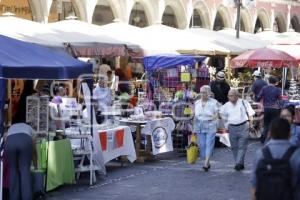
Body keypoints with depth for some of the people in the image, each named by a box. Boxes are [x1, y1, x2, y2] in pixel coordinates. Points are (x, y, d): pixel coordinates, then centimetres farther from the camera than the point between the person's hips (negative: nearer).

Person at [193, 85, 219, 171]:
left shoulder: (214, 102, 2)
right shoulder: (197, 103, 15)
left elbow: (217, 114, -3)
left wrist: (211, 118, -23)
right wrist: (194, 128, 16)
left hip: (210, 126, -4)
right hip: (200, 126, 4)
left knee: (209, 144, -12)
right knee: (202, 145, 1)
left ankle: (206, 164, -17)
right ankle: (208, 163, 13)